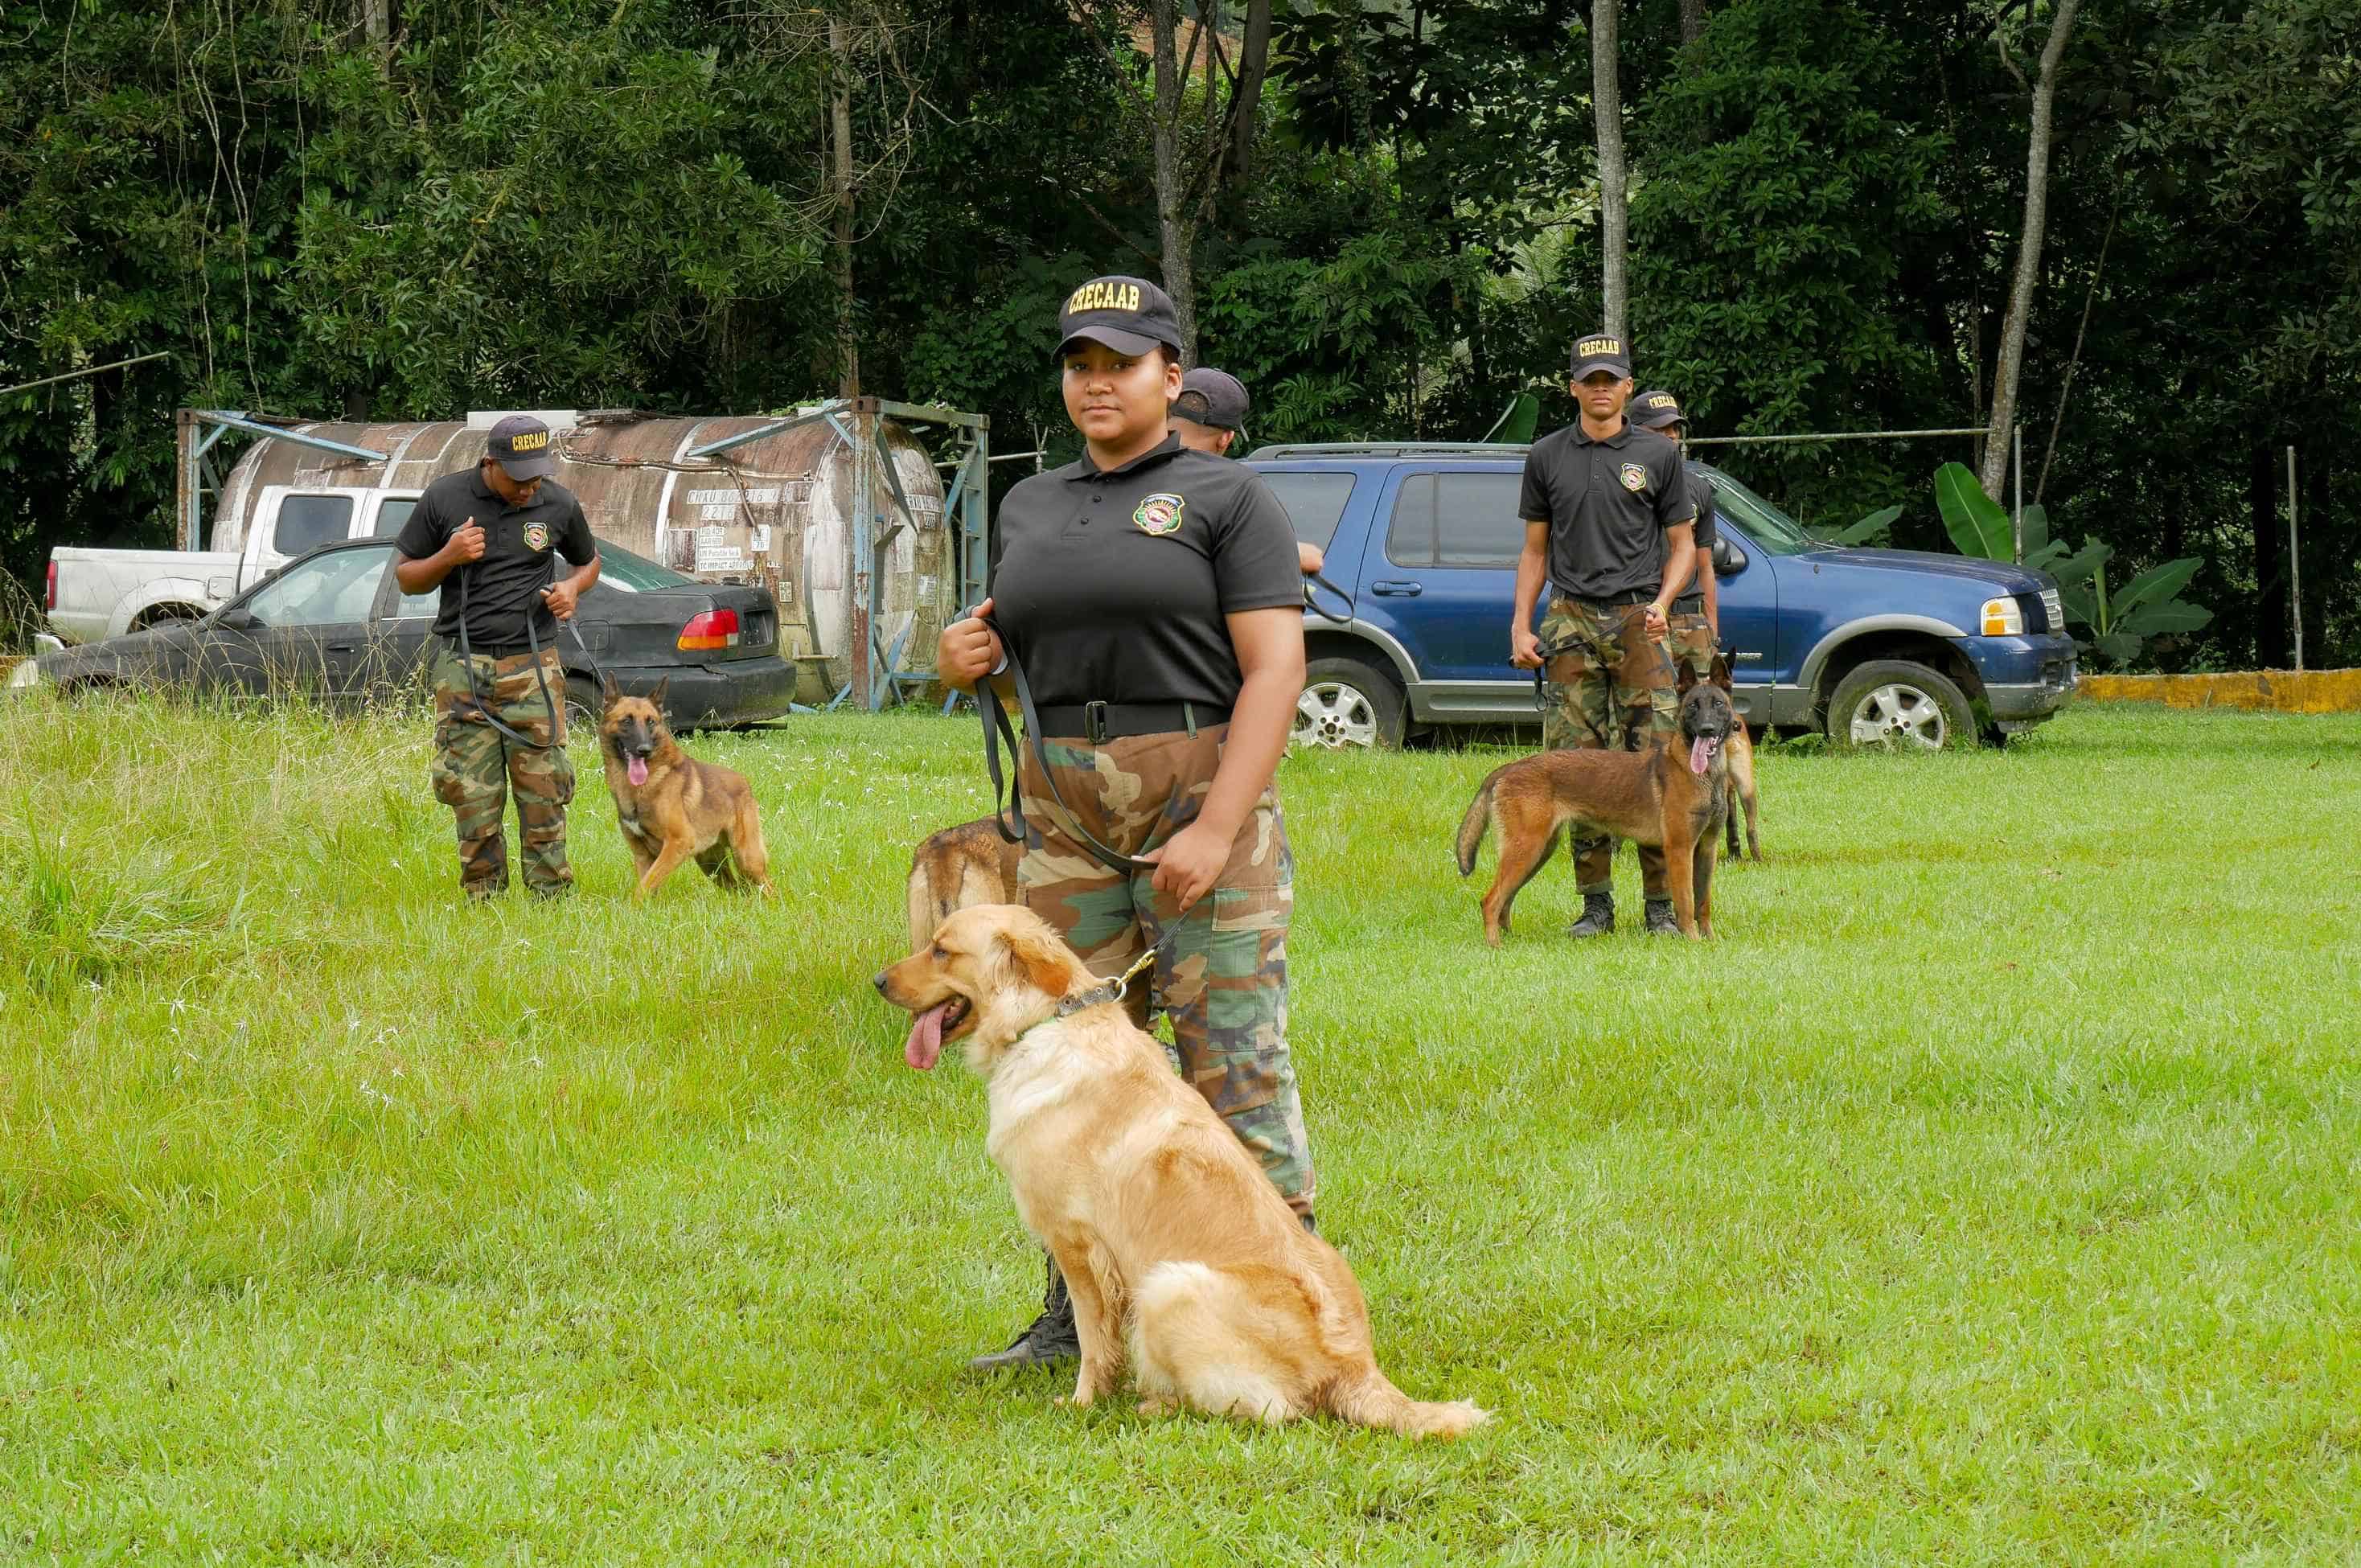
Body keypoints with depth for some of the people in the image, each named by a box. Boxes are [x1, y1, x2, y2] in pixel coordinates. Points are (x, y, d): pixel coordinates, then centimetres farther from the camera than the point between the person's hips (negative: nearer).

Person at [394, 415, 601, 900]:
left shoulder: (558, 504, 5)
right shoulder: (444, 499, 1)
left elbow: (588, 560, 23)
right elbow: (405, 577, 9)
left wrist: (573, 587, 1)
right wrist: (447, 557, -11)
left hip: (533, 664, 0)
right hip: (463, 665, 0)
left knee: (544, 788, -5)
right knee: (471, 792, -2)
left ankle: (551, 896, 1)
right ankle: (483, 899, 7)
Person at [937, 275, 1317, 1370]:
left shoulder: (1225, 499, -2)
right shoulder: (1030, 508, 16)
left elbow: (1275, 668, -10)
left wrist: (1215, 829, -20)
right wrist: (965, 659, 2)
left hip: (1201, 795, -6)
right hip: (1062, 814, 6)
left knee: (1234, 1066, -7)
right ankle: (1075, 1314, 16)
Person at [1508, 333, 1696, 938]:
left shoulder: (1657, 456, 8)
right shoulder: (1547, 457, 12)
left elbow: (1682, 544, 11)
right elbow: (1535, 550, 16)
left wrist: (1661, 603, -7)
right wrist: (1520, 625, 5)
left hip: (1638, 621, -2)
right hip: (1571, 621, 2)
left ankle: (1662, 902, -3)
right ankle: (1596, 901, 5)